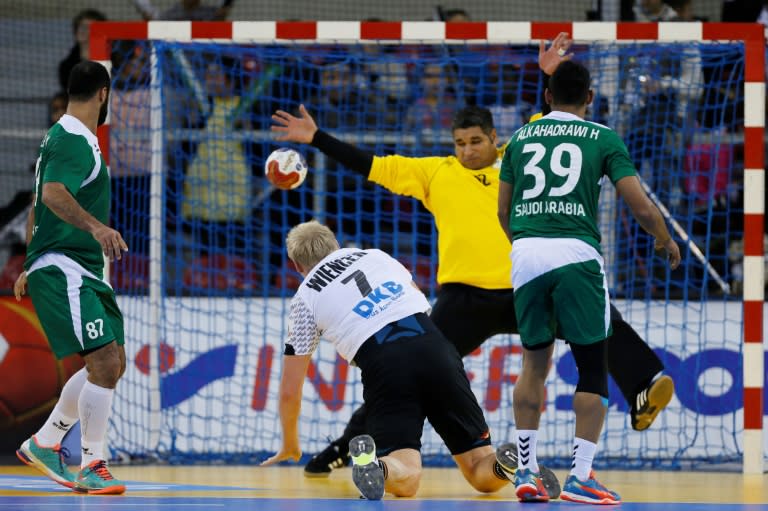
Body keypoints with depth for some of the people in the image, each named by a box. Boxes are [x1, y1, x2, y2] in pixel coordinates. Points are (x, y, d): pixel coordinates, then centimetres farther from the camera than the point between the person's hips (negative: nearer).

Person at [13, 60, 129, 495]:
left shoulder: (65, 138, 19)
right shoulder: (74, 141, -13)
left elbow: (42, 204, 28)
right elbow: (53, 194, -31)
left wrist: (31, 267, 34)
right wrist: (96, 226, -46)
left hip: (81, 271, 11)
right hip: (63, 269, -11)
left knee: (112, 365, 14)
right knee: (104, 362, -18)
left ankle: (45, 443, 24)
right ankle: (92, 467, -14)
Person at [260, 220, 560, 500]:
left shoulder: (305, 297, 19)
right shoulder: (375, 255, 28)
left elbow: (290, 390, 22)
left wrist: (290, 446, 38)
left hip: (383, 365, -2)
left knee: (406, 480, -11)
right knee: (483, 475, 8)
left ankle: (374, 467, -45)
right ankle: (506, 464, -27)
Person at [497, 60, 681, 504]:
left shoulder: (521, 138, 15)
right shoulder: (603, 139, 5)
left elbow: (503, 211, 20)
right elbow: (641, 206, 1)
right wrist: (666, 240, 20)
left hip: (526, 252, 4)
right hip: (577, 254, -4)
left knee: (535, 363, 17)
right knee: (593, 368, 5)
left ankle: (526, 470, 14)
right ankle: (580, 476, -3)